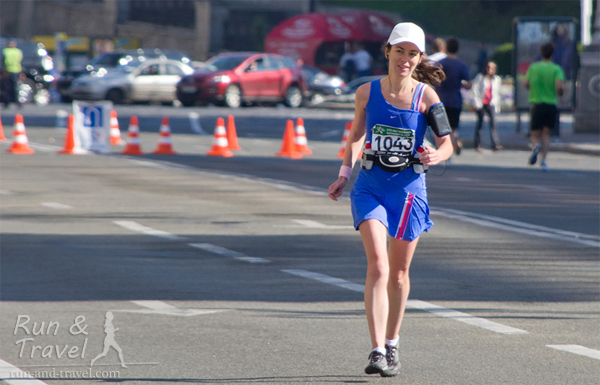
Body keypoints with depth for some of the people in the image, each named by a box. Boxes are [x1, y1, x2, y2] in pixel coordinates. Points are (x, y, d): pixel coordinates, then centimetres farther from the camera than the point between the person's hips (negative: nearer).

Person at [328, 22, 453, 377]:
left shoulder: (426, 96, -6)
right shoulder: (367, 92, -1)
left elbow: (447, 143, -8)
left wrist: (436, 155, -29)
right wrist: (344, 175, 10)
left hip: (409, 188, 0)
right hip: (371, 186, 0)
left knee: (398, 273, 11)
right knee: (377, 265, -17)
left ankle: (392, 346, 31)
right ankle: (377, 351, -21)